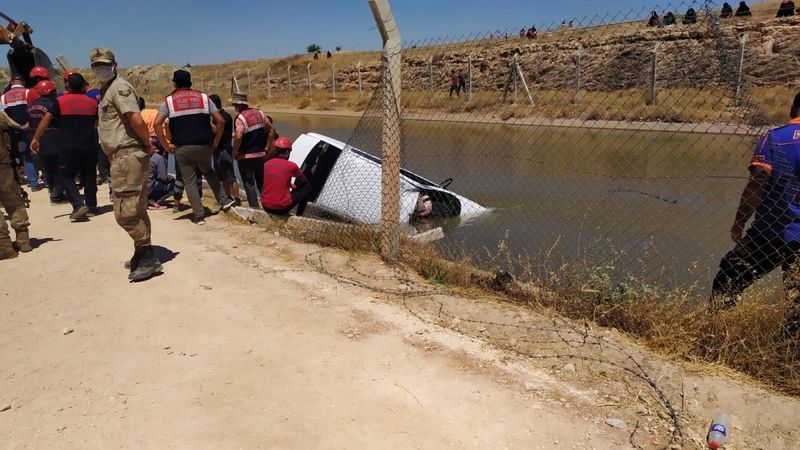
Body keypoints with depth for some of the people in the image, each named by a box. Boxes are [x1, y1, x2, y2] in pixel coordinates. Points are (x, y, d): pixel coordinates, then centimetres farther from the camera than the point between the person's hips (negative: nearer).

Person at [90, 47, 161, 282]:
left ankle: (148, 258, -4)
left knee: (125, 212, -11)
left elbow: (136, 119, -23)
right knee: (136, 209, 16)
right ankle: (143, 254, 26)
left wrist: (148, 144, -12)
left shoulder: (119, 87, -10)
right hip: (123, 157, 11)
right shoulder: (106, 90, 22)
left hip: (127, 155, -11)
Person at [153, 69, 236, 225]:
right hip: (204, 146, 2)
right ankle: (224, 200, 22)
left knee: (190, 181, 8)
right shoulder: (203, 97, 6)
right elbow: (220, 121, -2)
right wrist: (216, 142, 6)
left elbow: (157, 124, -9)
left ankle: (198, 215, 8)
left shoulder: (169, 100, 3)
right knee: (208, 171, 27)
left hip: (182, 148, -2)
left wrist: (166, 145, -2)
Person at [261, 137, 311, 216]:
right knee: (308, 186, 11)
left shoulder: (266, 164, 3)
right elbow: (305, 181, 11)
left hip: (266, 207, 5)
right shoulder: (291, 166, -8)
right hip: (282, 207, -5)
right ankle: (299, 216, 14)